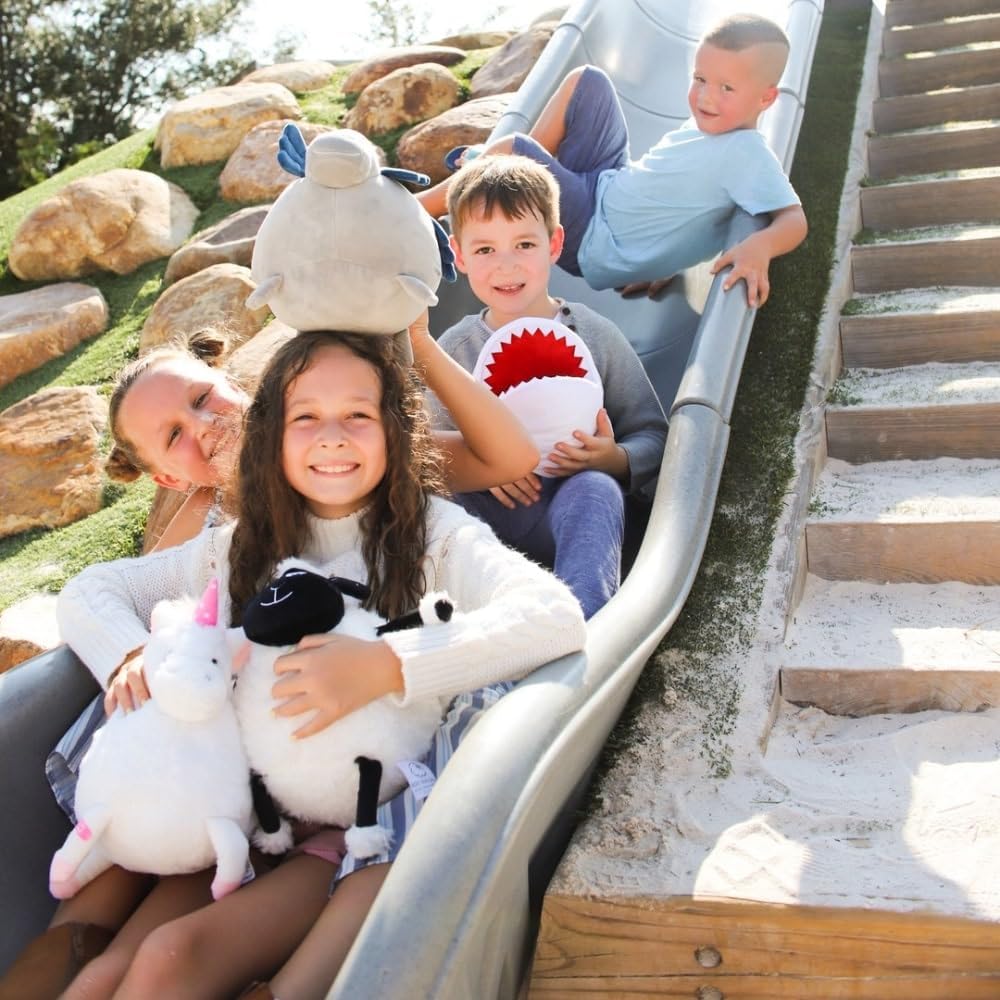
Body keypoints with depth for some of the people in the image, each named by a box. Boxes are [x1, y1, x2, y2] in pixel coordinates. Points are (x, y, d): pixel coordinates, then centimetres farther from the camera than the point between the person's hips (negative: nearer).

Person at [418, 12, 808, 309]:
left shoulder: (746, 155, -22)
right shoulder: (708, 122, 4)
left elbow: (794, 219, -31)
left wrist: (759, 245, -52)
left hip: (593, 245, -9)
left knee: (512, 151, -23)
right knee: (586, 81, 9)